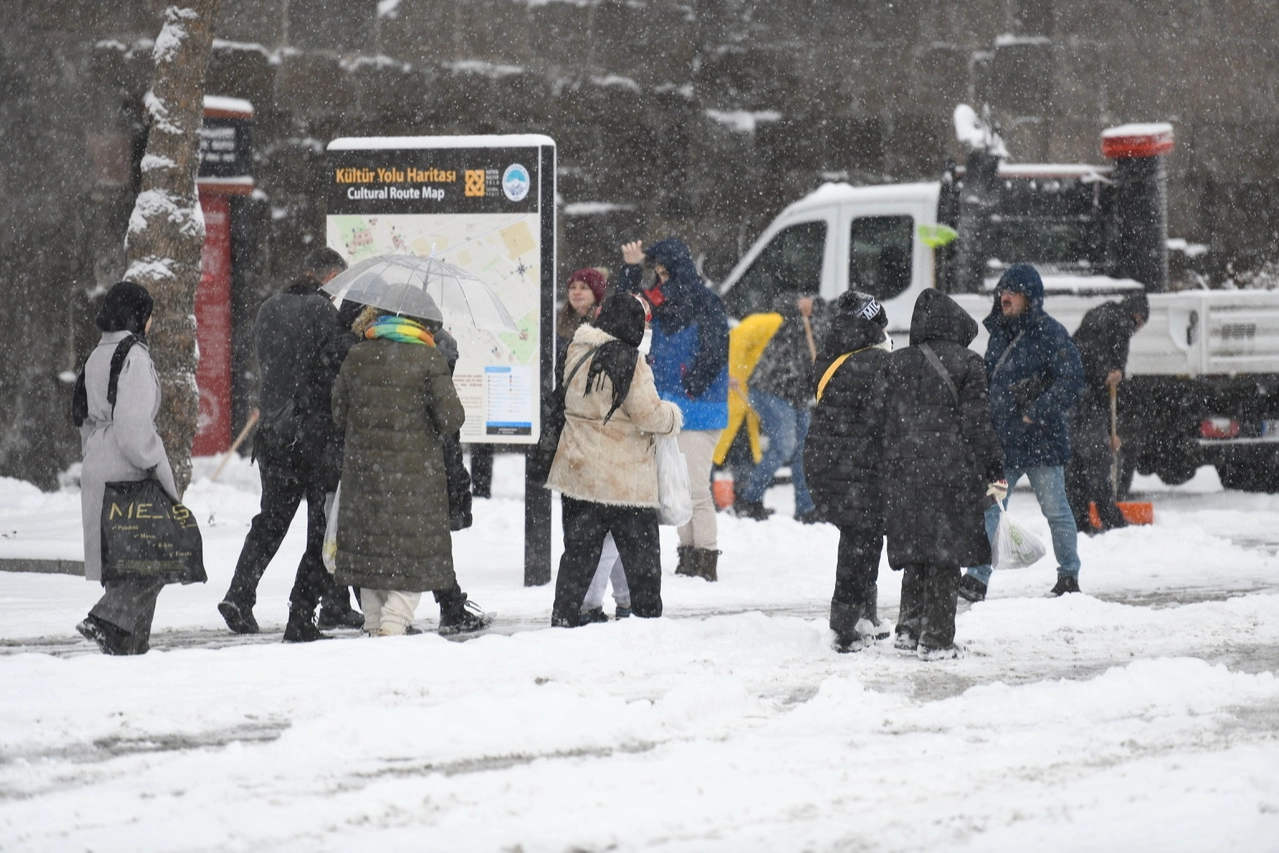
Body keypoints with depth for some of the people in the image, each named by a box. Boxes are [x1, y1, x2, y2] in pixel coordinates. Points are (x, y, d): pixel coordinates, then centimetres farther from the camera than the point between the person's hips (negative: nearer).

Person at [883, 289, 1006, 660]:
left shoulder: (897, 364, 7)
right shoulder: (967, 364, -4)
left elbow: (886, 421, 9)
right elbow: (977, 424, -6)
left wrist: (888, 472, 15)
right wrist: (994, 471, 0)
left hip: (903, 473, 4)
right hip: (952, 473, -4)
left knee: (915, 555, 15)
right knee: (946, 558, 0)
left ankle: (909, 628, 14)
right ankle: (937, 639, -1)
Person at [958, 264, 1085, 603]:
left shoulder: (1050, 333, -8)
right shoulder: (999, 335, 13)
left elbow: (1071, 380, -15)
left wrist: (1038, 413, -19)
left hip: (1042, 442, -6)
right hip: (1001, 441, 6)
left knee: (1055, 510, 4)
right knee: (987, 508, -1)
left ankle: (1069, 575, 16)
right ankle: (977, 578, -2)